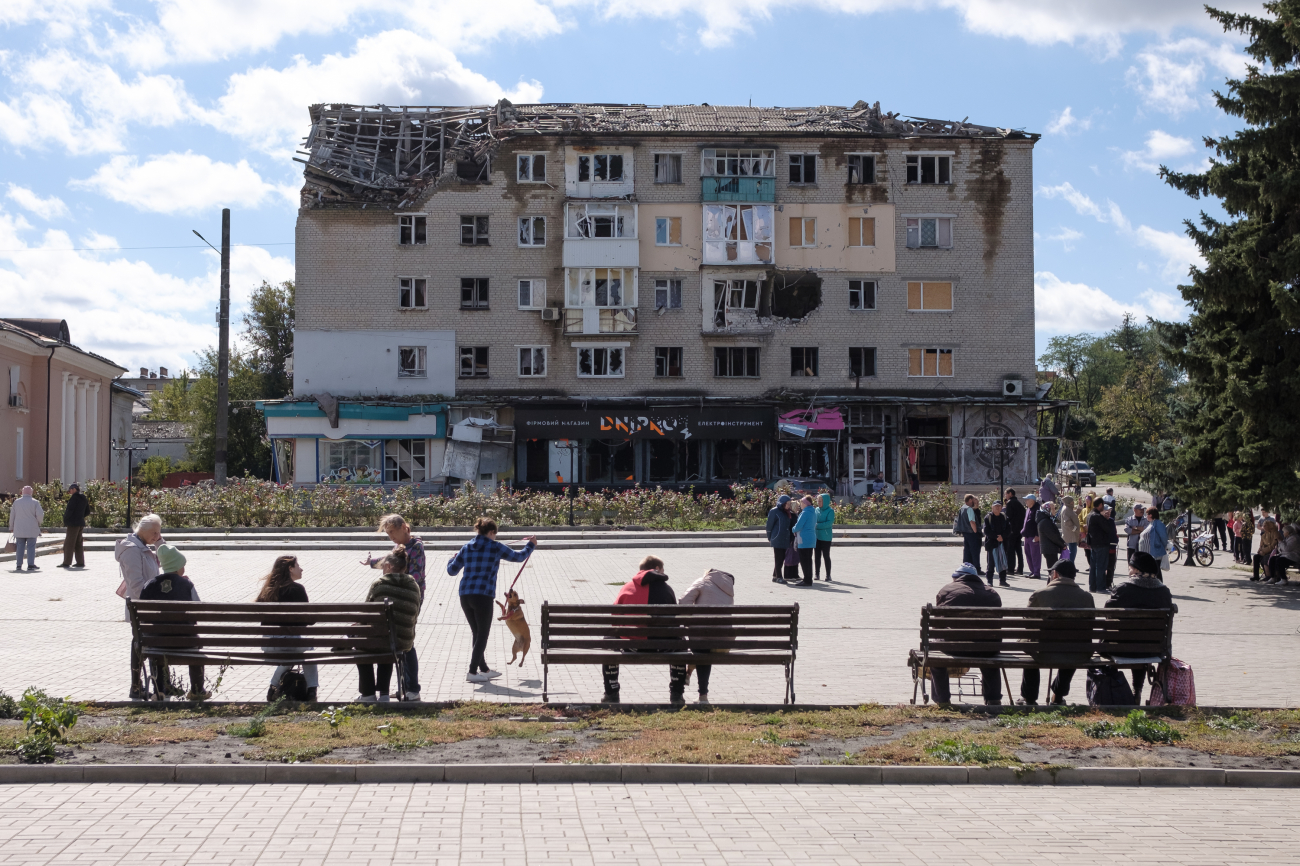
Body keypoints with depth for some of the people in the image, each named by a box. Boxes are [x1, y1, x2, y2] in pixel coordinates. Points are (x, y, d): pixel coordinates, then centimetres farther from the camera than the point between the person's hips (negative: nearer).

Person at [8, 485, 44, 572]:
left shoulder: (16, 502, 5)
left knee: (20, 547, 8)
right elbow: (40, 515, -10)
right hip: (31, 529, -3)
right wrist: (38, 523, 10)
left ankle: (19, 565, 6)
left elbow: (12, 515, 9)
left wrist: (11, 527, 18)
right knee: (31, 547, -2)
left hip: (19, 529, 3)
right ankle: (31, 564, -8)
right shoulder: (35, 502, -5)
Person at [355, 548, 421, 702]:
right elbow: (414, 617, 7)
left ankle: (367, 694, 34)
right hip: (404, 643, 4)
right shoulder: (414, 587, 4)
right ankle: (383, 693, 33)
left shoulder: (379, 584, -6)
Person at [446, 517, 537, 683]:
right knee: (482, 635, 3)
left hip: (465, 595, 6)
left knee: (477, 633, 17)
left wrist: (453, 558, 39)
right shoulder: (495, 547, -2)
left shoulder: (466, 549, 10)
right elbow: (518, 556, 10)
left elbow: (451, 570, 16)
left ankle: (484, 669, 27)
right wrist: (531, 545, 29)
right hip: (483, 596, -6)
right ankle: (472, 672, -3)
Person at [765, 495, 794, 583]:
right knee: (779, 558, -5)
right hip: (777, 540, -7)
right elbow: (769, 525, -5)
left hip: (785, 540, 7)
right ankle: (778, 577, 1)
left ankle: (775, 575, 17)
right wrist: (770, 538, -2)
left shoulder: (787, 512, 13)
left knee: (782, 558, 8)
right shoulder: (774, 512, -8)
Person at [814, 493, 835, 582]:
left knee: (826, 556, -1)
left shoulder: (830, 511, -8)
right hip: (817, 536, 5)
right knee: (817, 556, 8)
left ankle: (828, 575, 5)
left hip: (826, 537, -5)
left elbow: (830, 522, -17)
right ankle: (816, 574, 15)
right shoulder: (817, 510, 8)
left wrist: (818, 525, -23)